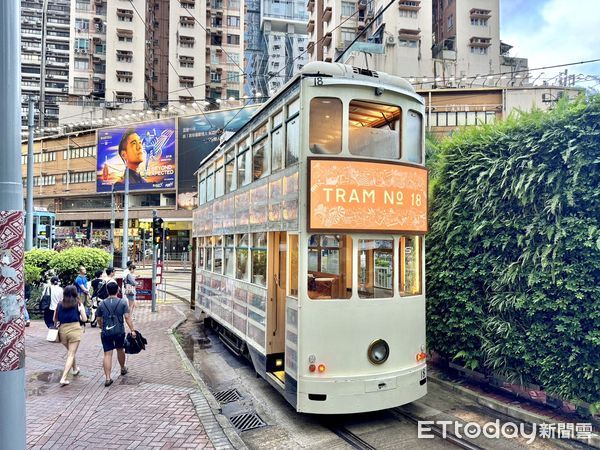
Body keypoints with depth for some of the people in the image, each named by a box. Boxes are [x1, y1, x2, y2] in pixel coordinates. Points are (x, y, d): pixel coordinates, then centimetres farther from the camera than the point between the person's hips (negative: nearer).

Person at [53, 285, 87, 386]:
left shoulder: (60, 304, 4)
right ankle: (63, 378, -8)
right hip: (74, 329, -4)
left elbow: (55, 319, 8)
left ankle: (75, 369, 45)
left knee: (70, 351, 26)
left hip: (62, 329, 4)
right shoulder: (78, 304, -2)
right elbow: (84, 319, -1)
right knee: (71, 354, 1)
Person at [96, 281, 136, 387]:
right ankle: (123, 369, 41)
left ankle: (107, 378, -6)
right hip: (119, 332, 0)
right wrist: (132, 330, -11)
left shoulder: (102, 304, 1)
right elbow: (127, 317, -12)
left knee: (107, 354, 0)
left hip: (106, 333, 0)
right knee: (120, 350, 21)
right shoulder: (122, 302, -5)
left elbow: (99, 320, 9)